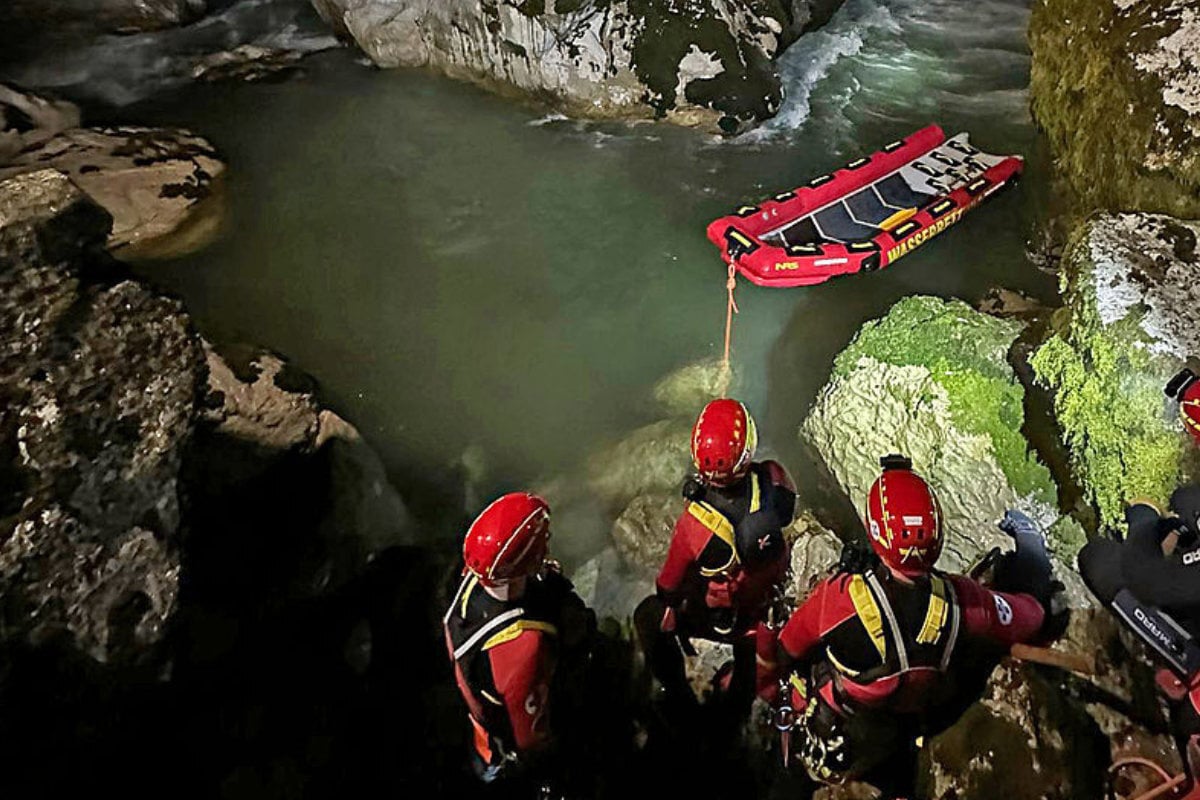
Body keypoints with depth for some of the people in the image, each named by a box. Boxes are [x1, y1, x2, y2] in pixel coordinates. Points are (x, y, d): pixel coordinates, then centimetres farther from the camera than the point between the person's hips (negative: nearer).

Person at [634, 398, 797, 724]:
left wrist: (665, 598, 4)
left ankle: (680, 700, 35)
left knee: (648, 618, 23)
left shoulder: (694, 522, -37)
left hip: (717, 619, -3)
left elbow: (669, 584, -17)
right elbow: (789, 510, -4)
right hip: (769, 600, 4)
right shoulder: (775, 482, -32)